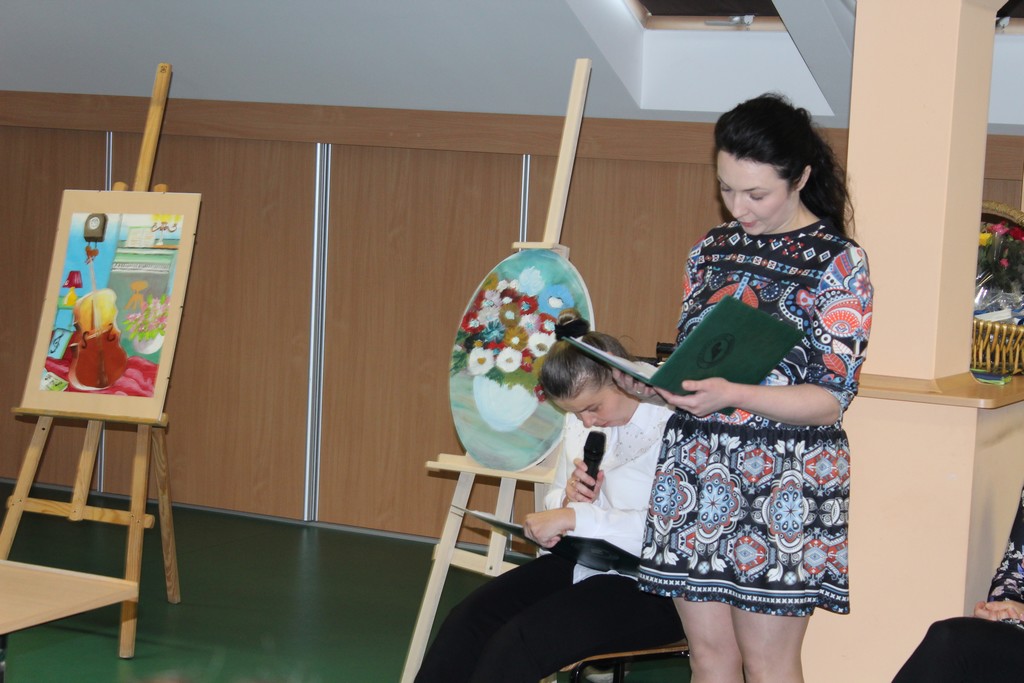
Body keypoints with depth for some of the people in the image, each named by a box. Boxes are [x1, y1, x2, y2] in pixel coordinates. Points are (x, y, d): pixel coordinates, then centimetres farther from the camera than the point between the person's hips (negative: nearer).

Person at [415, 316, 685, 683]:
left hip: (650, 588, -8)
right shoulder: (581, 421, 9)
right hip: (582, 566, 8)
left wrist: (576, 517, -26)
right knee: (468, 619, -11)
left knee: (519, 641, -24)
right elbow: (555, 505, 20)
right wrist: (569, 497, -6)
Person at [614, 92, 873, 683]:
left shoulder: (839, 264, -7)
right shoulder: (712, 251, 10)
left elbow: (831, 399, -11)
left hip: (781, 483, -5)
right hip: (694, 469, 5)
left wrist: (733, 396, -25)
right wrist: (653, 384, -4)